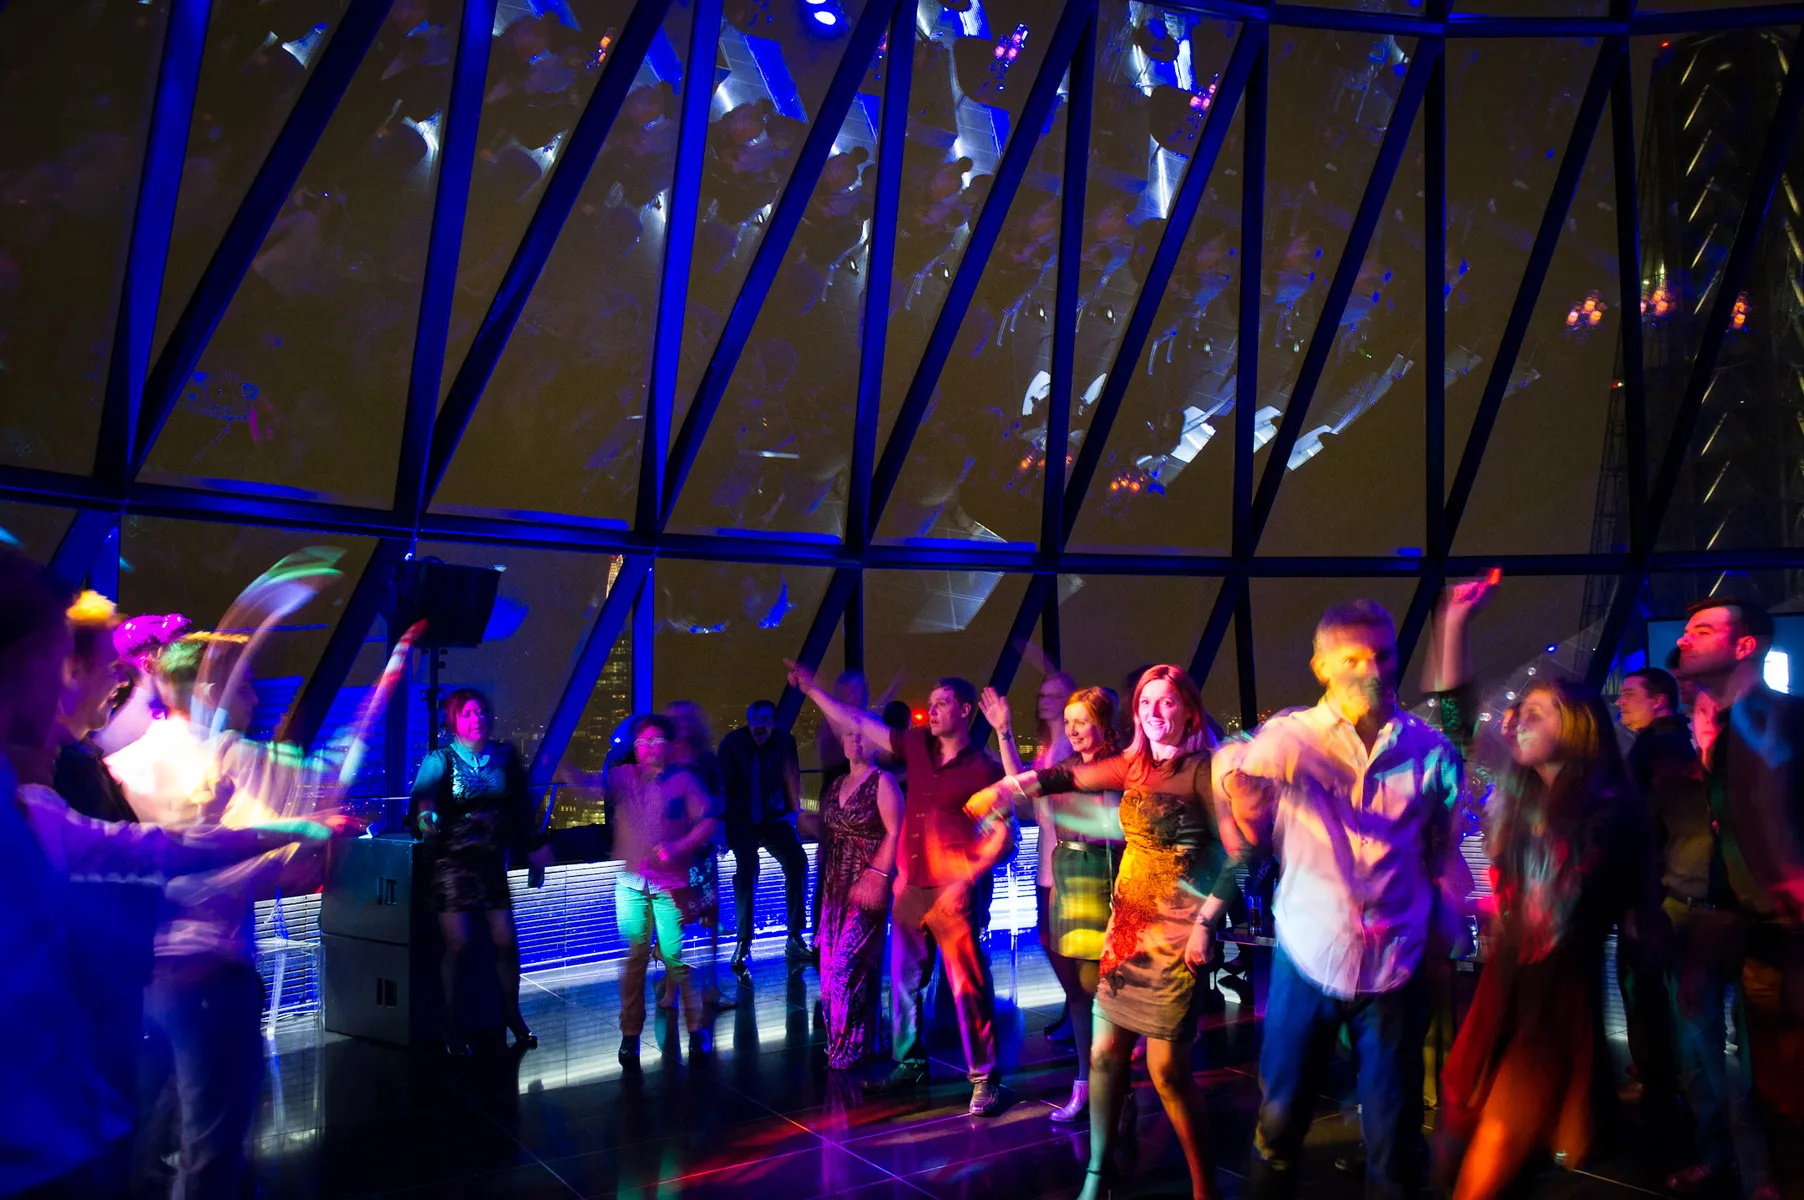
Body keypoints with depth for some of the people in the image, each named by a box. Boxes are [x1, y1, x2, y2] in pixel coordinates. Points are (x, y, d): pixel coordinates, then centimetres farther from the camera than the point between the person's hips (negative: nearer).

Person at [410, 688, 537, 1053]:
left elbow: (521, 804, 12)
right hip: (452, 861, -3)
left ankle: (513, 1016, 20)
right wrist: (426, 815, -43)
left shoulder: (504, 755, 6)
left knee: (506, 941, 1)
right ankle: (451, 1025, 13)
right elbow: (424, 790, -23)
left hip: (492, 861, 3)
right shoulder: (441, 759, -4)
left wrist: (523, 843, 8)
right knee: (458, 944, -4)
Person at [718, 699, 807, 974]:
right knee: (746, 869, -23)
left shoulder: (785, 742, -5)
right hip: (741, 820, -3)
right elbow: (722, 785, -10)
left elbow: (792, 779, 5)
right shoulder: (733, 743, -13)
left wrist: (792, 813, 1)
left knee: (797, 862, -16)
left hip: (774, 818, 3)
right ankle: (743, 943, -13)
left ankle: (795, 937, -3)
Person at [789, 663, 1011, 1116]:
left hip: (954, 892, -6)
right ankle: (910, 1064, 28)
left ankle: (984, 1079, 6)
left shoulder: (983, 768, -7)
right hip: (909, 887, 6)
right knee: (905, 980, 14)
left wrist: (967, 879, -18)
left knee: (969, 985, -4)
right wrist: (812, 689, 9)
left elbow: (1003, 834, -9)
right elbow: (856, 722, 11)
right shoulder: (917, 746, 7)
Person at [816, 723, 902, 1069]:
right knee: (831, 964, 8)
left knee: (849, 965, -7)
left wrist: (877, 876, -22)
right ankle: (838, 1041, 20)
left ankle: (854, 1045, 5)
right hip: (836, 886, 7)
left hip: (867, 884, -7)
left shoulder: (882, 781, -7)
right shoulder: (837, 784, 14)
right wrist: (823, 880, 9)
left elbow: (895, 833, -14)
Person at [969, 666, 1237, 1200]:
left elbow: (1239, 852, -15)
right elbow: (1068, 776, 3)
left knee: (1168, 1068, -4)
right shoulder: (1133, 766, 11)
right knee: (1104, 1053, 9)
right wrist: (1010, 784, -14)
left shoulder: (1202, 770, -9)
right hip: (1126, 923, 6)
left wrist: (1206, 923, -18)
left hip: (1175, 928, -6)